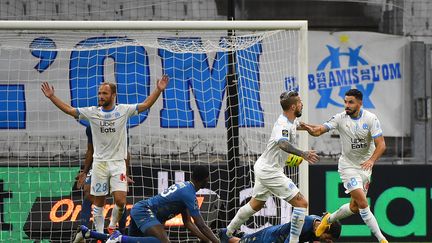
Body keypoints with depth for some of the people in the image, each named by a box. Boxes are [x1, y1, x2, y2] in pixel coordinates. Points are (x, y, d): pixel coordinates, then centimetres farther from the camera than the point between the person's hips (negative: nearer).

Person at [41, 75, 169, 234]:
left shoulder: (124, 110, -1)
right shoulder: (92, 112, 1)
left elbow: (146, 105, -3)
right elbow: (69, 110, 2)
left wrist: (158, 90, -14)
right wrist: (52, 97, -5)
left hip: (118, 163, -1)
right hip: (99, 163, 1)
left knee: (120, 201, -12)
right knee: (99, 203, 5)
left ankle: (112, 227, 12)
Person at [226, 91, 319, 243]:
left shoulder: (291, 122, 5)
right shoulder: (283, 124, -25)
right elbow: (283, 144, -48)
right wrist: (303, 154, -62)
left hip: (263, 167, 11)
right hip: (270, 171, -11)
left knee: (256, 204, 29)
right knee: (301, 203, -12)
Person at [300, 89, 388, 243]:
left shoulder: (371, 119, -11)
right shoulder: (340, 118, -10)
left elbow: (381, 145, -15)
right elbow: (319, 130, -18)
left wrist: (372, 160, -33)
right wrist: (311, 129, -41)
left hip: (365, 166, 2)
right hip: (348, 165, -2)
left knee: (355, 207, 7)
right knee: (363, 203, -17)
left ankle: (330, 219, 36)